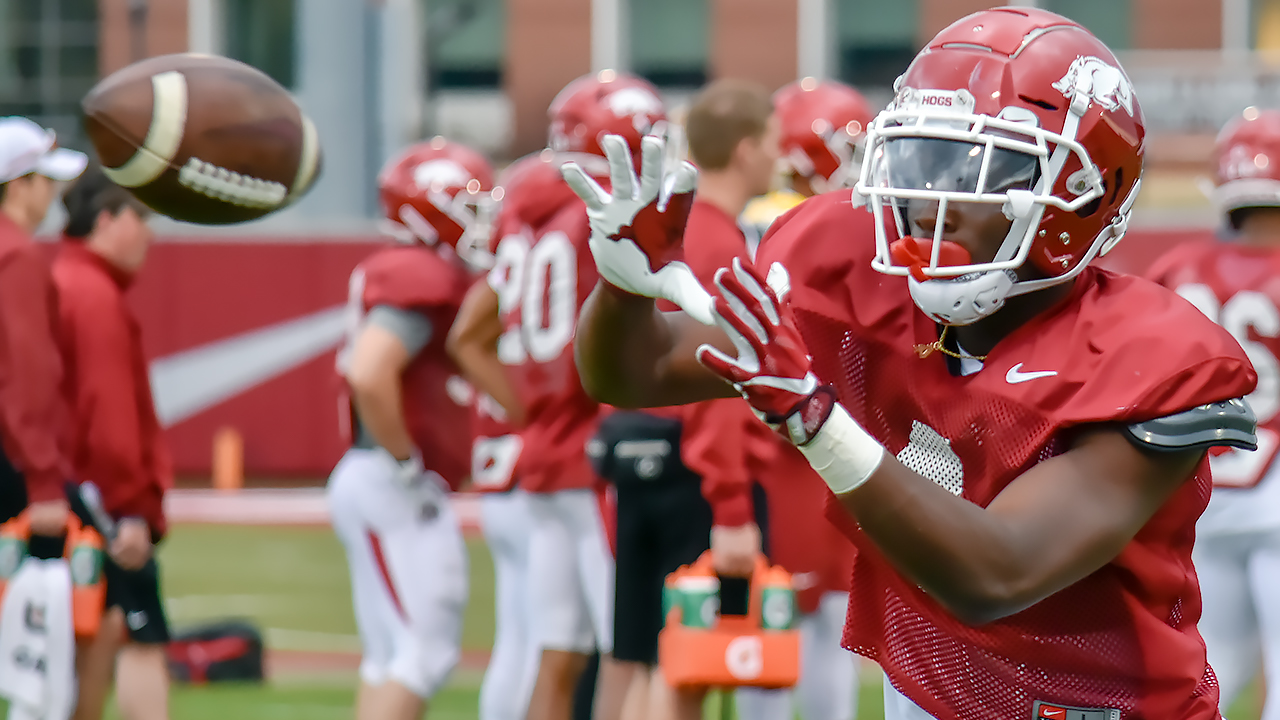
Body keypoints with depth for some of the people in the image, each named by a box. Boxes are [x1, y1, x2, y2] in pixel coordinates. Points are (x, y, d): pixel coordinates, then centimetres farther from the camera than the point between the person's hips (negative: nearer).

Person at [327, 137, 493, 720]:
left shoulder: (399, 273, 15)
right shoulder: (423, 279, -16)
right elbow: (369, 375, -29)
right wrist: (406, 464, -20)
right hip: (394, 491, -10)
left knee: (392, 656, 14)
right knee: (418, 654, -10)